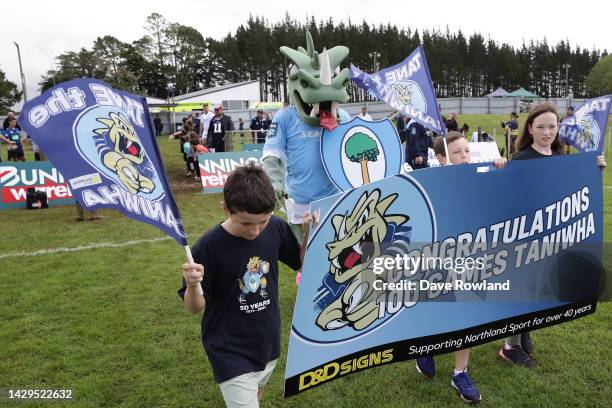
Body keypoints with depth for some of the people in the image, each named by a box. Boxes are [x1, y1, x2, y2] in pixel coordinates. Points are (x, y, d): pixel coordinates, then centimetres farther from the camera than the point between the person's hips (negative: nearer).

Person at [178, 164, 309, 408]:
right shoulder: (208, 247, -23)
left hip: (268, 341, 5)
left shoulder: (276, 228, -12)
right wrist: (192, 286, -36)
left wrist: (309, 232, -15)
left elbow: (302, 263, 4)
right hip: (230, 351, -5)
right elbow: (195, 308, -13)